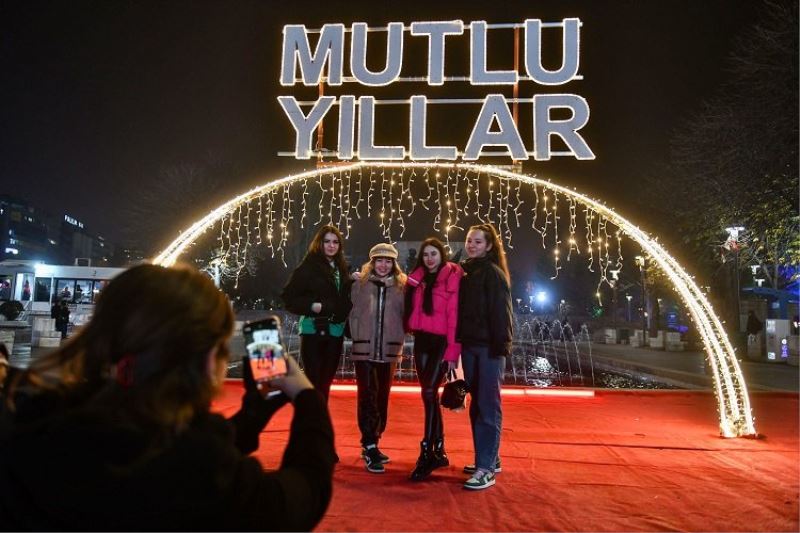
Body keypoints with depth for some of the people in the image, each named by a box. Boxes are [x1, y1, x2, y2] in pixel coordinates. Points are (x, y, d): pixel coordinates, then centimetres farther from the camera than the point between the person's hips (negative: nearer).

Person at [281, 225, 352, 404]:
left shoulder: (341, 268, 11)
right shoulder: (308, 267, -7)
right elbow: (289, 297, -8)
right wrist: (312, 306, -21)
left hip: (335, 331, 6)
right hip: (314, 330, -6)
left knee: (326, 381, 14)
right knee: (313, 381, -3)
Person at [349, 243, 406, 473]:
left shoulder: (401, 287, 5)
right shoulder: (360, 284, 2)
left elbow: (405, 317, 5)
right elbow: (352, 314, 1)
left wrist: (398, 342, -3)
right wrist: (357, 337, -4)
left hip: (389, 351, 2)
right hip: (364, 349, -2)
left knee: (382, 398, 10)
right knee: (368, 398, -5)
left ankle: (371, 443, 24)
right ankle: (370, 448, -1)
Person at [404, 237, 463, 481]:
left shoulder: (453, 278, -8)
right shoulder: (417, 278, 12)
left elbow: (455, 315, -13)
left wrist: (452, 351, -16)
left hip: (442, 341, -6)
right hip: (422, 340, 6)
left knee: (429, 392, -13)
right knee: (429, 395, 9)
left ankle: (427, 453, -6)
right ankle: (439, 451, 19)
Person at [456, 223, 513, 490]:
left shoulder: (493, 273, -6)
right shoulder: (465, 271, 14)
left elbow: (500, 311, -13)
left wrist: (500, 345, -19)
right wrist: (458, 341, 9)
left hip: (489, 347, -8)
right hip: (470, 345, 8)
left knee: (488, 407, -6)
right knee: (477, 405, 13)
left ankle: (486, 469, -4)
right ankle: (490, 459, 24)